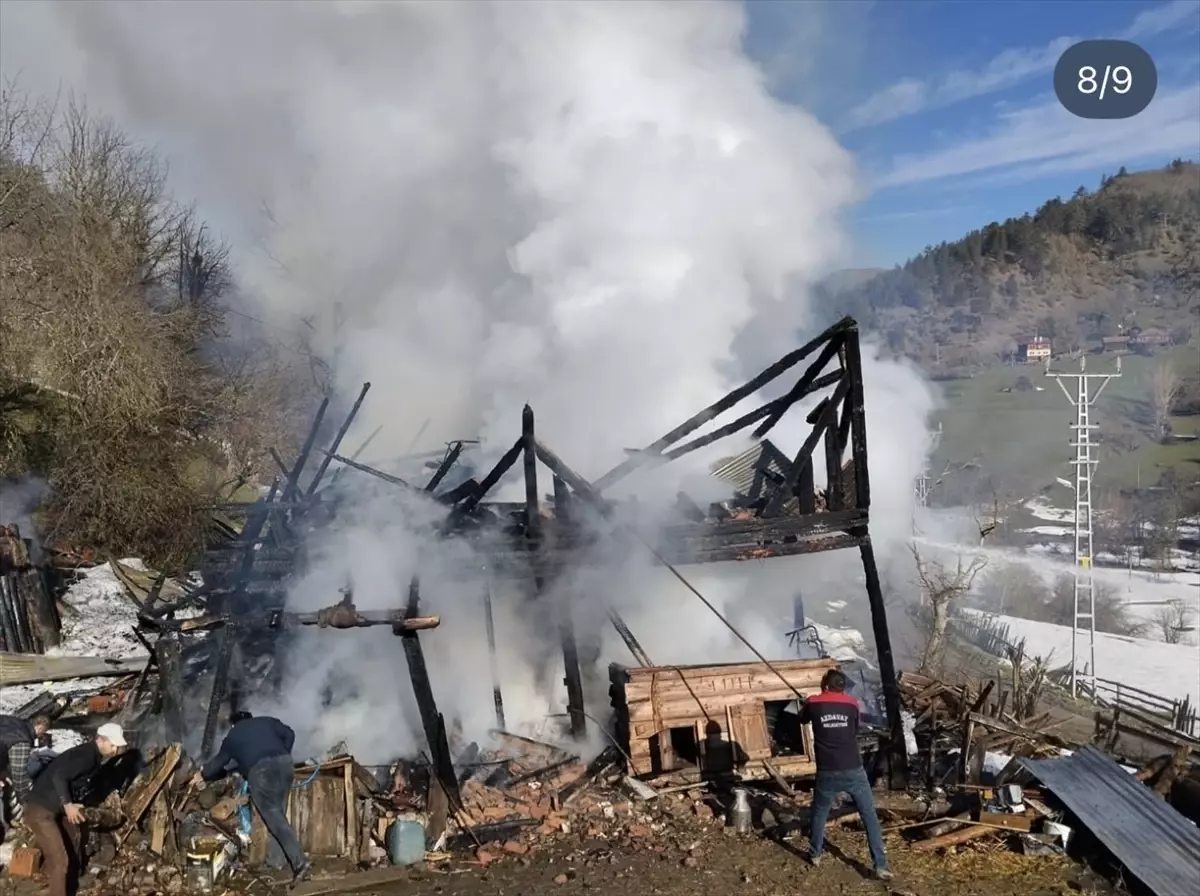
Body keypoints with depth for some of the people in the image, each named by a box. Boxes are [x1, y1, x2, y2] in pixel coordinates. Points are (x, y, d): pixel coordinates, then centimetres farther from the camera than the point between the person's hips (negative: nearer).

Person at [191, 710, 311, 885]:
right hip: (283, 762, 3)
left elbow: (219, 761, 41)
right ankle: (274, 859, 16)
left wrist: (202, 775, 59)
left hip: (259, 770, -3)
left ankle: (300, 862, -20)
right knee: (278, 812, 17)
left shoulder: (232, 736, 27)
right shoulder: (266, 721, 28)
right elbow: (289, 734, 15)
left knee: (274, 817, -7)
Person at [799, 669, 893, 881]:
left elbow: (802, 719, 23)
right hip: (854, 770, 0)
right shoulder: (852, 704, 5)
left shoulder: (813, 703, 2)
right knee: (870, 817, 6)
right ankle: (881, 866, 3)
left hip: (828, 773, 0)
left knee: (819, 814, 22)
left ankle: (815, 854, 33)